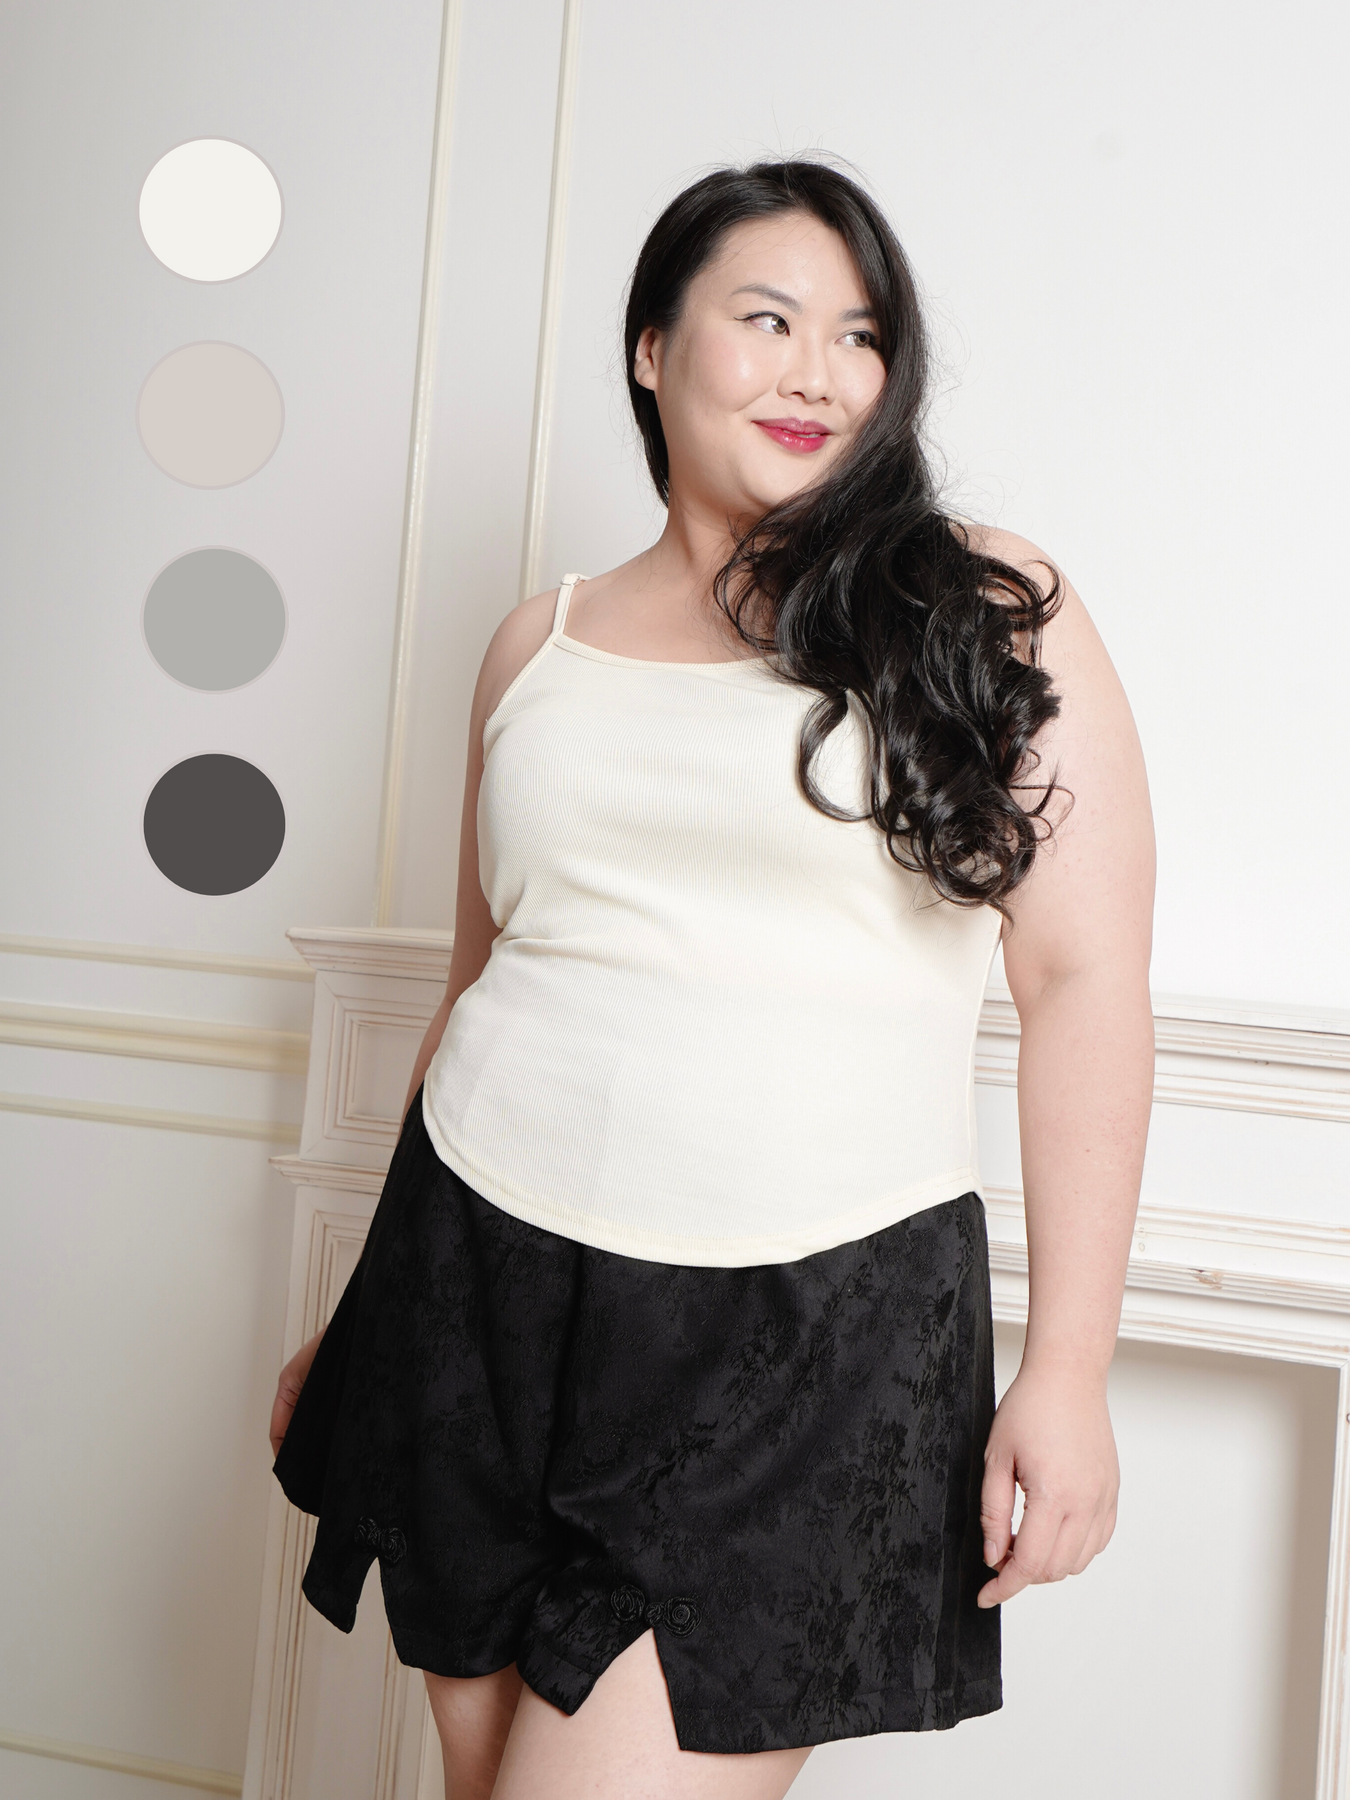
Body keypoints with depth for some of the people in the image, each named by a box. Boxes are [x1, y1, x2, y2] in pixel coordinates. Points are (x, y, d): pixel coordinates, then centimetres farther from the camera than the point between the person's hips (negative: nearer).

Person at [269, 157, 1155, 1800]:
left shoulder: (988, 611, 0)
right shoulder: (540, 643, 10)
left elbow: (1083, 981, -4)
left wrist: (1068, 1367, -9)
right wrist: (364, 1324, 19)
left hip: (811, 1325, -3)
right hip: (487, 1284, 4)